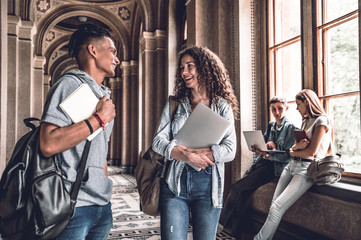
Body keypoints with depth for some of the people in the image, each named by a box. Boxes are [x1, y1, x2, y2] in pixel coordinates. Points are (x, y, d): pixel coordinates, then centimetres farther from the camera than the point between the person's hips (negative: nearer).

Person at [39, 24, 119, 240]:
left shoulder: (103, 94, 16)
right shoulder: (70, 84, -10)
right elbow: (49, 145, -23)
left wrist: (105, 191, 17)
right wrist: (99, 118, -17)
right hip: (74, 205, -8)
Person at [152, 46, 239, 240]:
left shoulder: (222, 107, 4)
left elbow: (230, 150, -7)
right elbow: (158, 141, 0)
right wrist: (186, 155, -19)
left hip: (208, 183, -1)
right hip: (175, 182, 1)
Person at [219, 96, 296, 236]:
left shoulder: (290, 127, -3)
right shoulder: (271, 126, 20)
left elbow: (288, 156, -11)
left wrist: (267, 154, -21)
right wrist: (266, 145, -5)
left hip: (274, 167, -7)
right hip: (262, 162, 7)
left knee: (237, 188, -18)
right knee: (241, 194, -10)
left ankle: (221, 224, -4)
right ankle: (236, 233, -1)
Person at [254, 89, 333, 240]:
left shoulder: (321, 120, -5)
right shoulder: (305, 121, 22)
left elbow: (311, 151, -13)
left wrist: (293, 152, 4)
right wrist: (296, 146, -8)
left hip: (307, 169, -8)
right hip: (292, 165, 8)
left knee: (277, 207, -16)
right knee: (274, 207, -6)